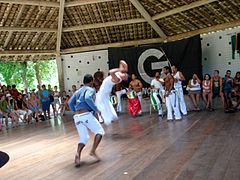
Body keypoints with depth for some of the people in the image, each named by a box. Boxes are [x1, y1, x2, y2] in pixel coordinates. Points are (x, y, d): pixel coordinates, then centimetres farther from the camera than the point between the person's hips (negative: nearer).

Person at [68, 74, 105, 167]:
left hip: (77, 117, 7)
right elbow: (88, 98, -19)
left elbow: (70, 103, 19)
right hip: (86, 115, -6)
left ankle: (78, 154, -15)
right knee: (99, 131, 7)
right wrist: (96, 109, -12)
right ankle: (93, 151, -9)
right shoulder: (90, 89, 2)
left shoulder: (77, 91, 23)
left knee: (83, 138, 12)